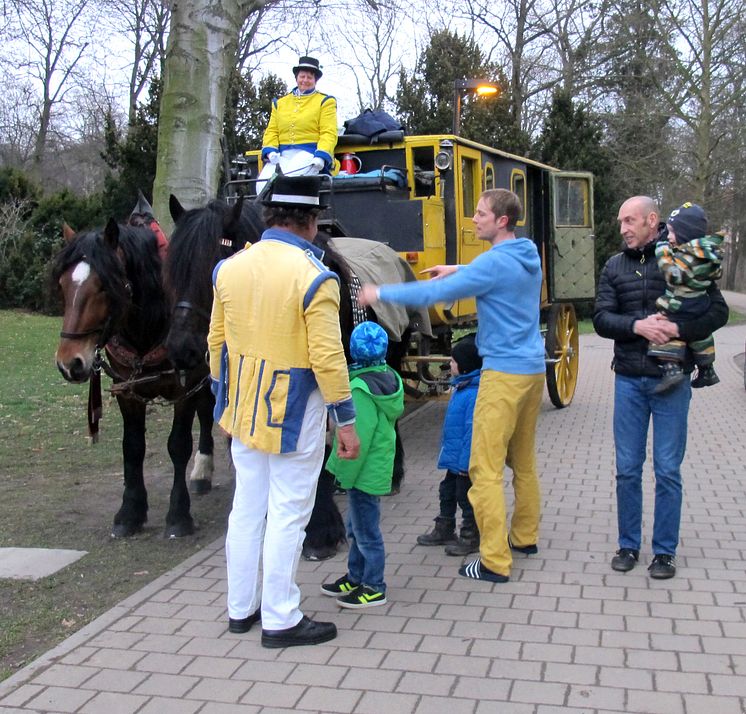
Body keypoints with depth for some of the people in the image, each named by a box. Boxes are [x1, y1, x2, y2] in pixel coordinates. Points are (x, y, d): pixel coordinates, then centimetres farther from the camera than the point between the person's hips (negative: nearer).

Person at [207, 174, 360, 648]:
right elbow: (327, 359, -19)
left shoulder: (230, 268, 2)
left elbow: (217, 343, 9)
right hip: (294, 414, -7)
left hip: (243, 411, 7)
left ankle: (241, 608, 29)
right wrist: (346, 421, -10)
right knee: (287, 515, 3)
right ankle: (281, 620, 13)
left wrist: (225, 399, 20)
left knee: (246, 508, 17)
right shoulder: (313, 277, -18)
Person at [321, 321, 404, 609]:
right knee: (356, 527, 21)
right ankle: (356, 577, 34)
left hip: (364, 473, -9)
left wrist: (345, 475, -14)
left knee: (366, 531, 4)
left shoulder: (361, 388, -23)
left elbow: (358, 438, -23)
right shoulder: (388, 378, 4)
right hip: (377, 468, 9)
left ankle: (373, 588, 15)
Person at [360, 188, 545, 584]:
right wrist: (458, 270, 24)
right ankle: (525, 536, 32)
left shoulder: (495, 261, -16)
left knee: (486, 468, -7)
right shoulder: (528, 256, 11)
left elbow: (436, 293, -19)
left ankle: (495, 561, -6)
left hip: (505, 373, -10)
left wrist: (381, 294, -11)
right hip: (533, 369, 10)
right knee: (523, 459, 20)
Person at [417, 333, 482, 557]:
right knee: (447, 491, 21)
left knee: (466, 497, 3)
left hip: (464, 461, -10)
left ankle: (471, 538, 17)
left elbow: (472, 430, -27)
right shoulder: (460, 387, 9)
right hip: (454, 457, 10)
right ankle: (444, 530, 35)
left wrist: (466, 462, -25)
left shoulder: (475, 394, -25)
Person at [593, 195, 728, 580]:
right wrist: (637, 326, -20)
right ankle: (628, 545, 23)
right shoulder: (614, 266, 6)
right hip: (629, 380, 3)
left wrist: (678, 329, -20)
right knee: (627, 469, 8)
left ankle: (665, 551, 18)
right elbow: (601, 317, -3)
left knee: (667, 470, 4)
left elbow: (718, 311, -5)